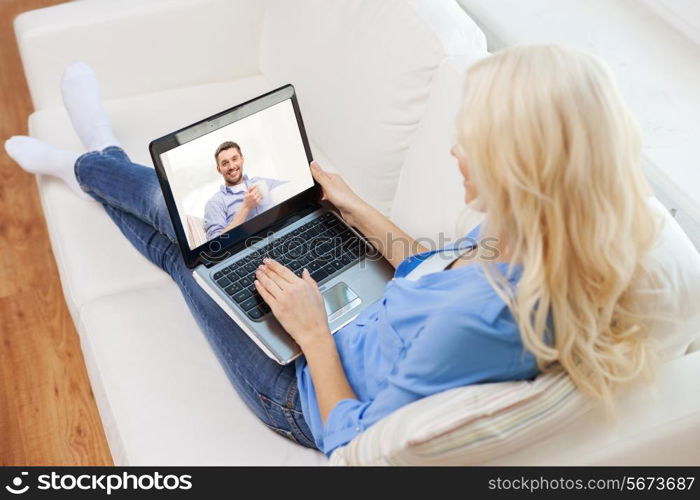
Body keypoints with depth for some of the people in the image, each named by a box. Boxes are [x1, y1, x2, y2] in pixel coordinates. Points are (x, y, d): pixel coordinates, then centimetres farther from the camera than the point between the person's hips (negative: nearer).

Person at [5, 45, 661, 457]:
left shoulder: (484, 317, -42)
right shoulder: (518, 244, -18)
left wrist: (313, 331, -21)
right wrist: (358, 209, 6)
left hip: (307, 396, -6)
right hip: (354, 327, 6)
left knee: (178, 230, 8)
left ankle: (88, 165, 43)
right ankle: (94, 163, 48)